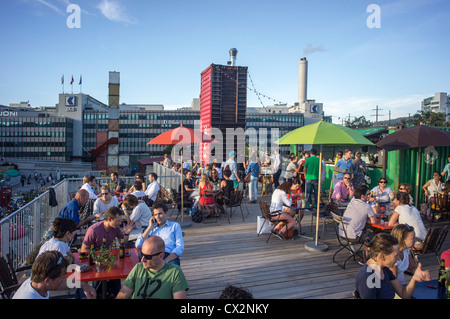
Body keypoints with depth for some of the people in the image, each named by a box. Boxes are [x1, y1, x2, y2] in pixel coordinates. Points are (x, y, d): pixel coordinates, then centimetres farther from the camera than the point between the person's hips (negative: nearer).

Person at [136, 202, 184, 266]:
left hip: (170, 257, -1)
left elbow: (180, 247, 6)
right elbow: (138, 245, 14)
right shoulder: (151, 228, 29)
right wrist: (150, 227, 13)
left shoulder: (175, 225, 21)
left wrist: (166, 260, -12)